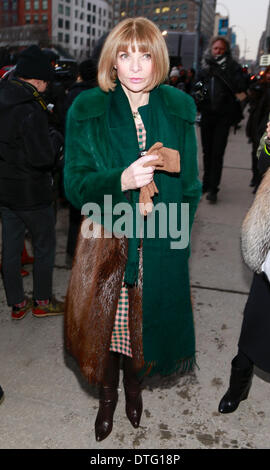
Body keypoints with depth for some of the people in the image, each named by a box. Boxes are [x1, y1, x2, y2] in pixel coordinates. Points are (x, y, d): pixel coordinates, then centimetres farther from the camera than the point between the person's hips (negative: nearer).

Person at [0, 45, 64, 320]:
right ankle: (42, 302, 24)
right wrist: (55, 138, -5)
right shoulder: (30, 109, -22)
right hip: (31, 191, -8)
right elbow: (44, 157, -24)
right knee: (44, 245, 11)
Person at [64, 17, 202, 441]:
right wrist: (122, 180, -26)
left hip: (160, 246, 2)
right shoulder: (87, 111, -4)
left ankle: (134, 386, 47)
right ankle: (107, 395, 42)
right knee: (104, 321, 12)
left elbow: (190, 183, 5)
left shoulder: (179, 108, 2)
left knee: (148, 320, 15)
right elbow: (75, 186, -8)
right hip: (106, 243, -1)